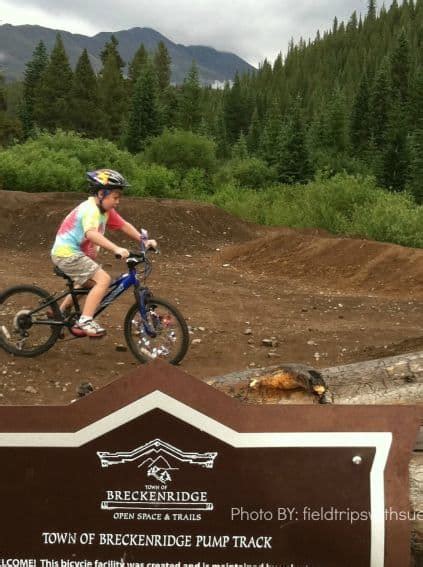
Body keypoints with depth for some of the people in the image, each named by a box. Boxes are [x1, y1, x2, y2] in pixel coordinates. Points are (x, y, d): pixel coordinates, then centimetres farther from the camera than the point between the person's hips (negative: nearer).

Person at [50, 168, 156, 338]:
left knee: (86, 283, 33)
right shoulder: (90, 209, -23)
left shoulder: (106, 210, 6)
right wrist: (116, 249, -51)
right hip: (67, 253, -11)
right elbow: (92, 233, -41)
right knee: (103, 279, -21)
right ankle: (85, 322, -19)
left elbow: (124, 225, 11)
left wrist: (143, 240, -1)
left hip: (71, 253, 11)